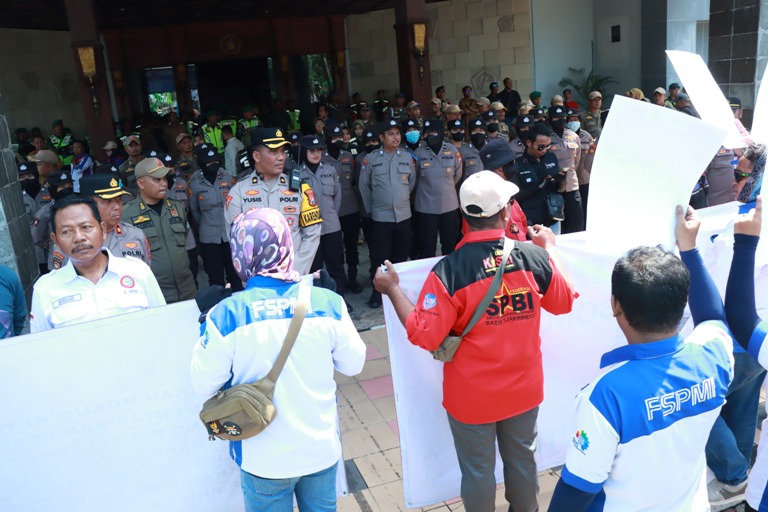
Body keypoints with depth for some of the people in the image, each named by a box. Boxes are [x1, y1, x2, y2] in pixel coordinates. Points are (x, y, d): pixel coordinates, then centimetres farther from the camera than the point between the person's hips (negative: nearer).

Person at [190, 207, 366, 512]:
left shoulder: (226, 314, -20)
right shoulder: (327, 302, -13)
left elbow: (204, 385, -8)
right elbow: (353, 364, -2)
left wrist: (208, 320, 3)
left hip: (265, 458, -1)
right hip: (322, 449, 2)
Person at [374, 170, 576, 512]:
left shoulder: (449, 270, -24)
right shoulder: (535, 258, -14)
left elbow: (424, 336, -21)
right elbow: (564, 303, 4)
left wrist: (392, 290, -10)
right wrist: (549, 249, 15)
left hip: (473, 396, -3)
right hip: (524, 389, 3)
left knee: (478, 470, 17)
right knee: (522, 459, 25)